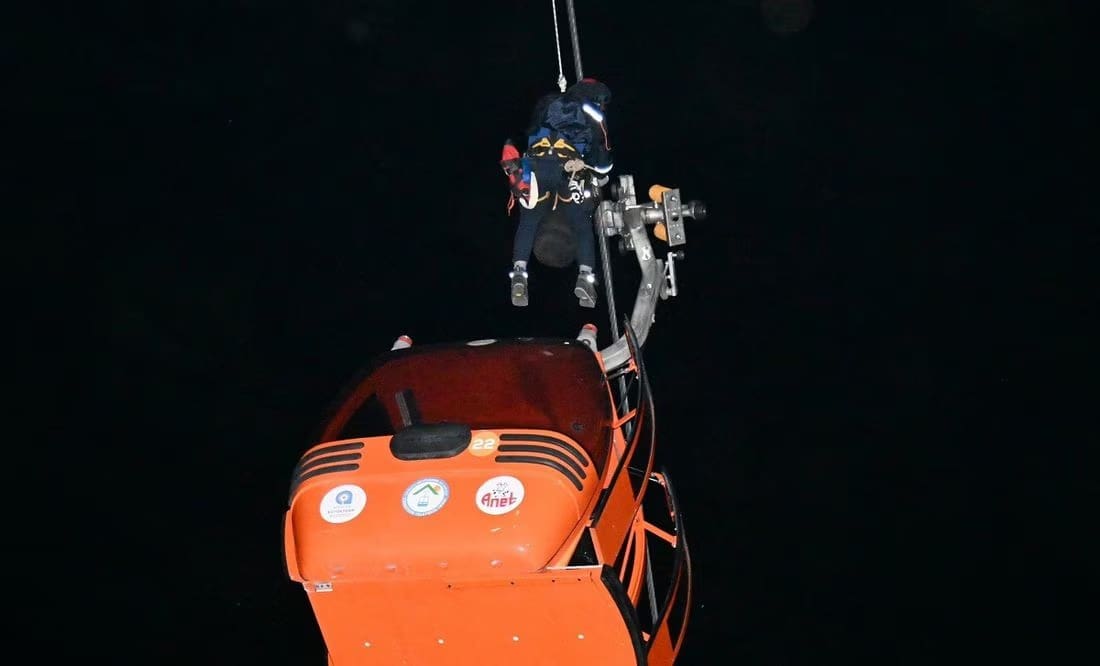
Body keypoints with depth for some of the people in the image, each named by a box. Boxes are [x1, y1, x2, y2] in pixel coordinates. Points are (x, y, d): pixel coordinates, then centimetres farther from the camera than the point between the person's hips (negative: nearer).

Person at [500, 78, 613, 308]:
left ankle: (519, 273, -7)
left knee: (528, 222, 11)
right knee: (582, 225, 9)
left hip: (535, 165, 2)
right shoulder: (594, 116, 22)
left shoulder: (547, 104, 28)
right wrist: (600, 179, 39)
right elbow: (603, 156, 22)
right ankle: (585, 275, -8)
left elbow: (528, 133, 29)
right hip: (570, 170, -1)